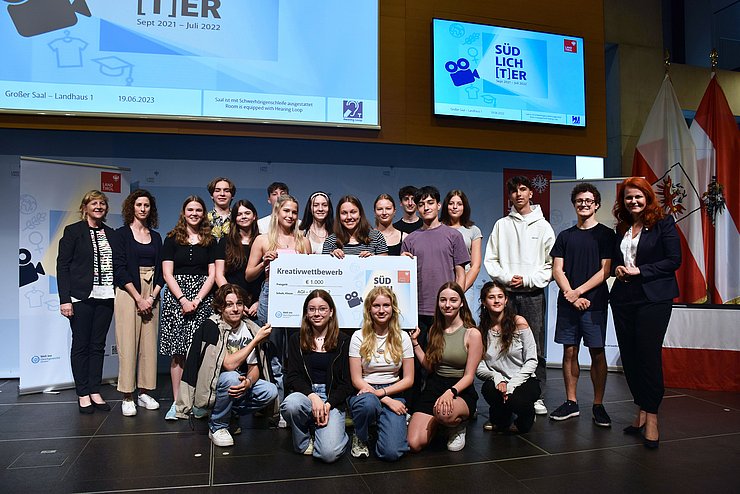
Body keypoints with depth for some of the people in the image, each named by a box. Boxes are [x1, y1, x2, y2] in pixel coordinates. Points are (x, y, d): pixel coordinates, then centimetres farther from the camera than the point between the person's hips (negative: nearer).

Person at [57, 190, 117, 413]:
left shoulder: (111, 234, 12)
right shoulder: (73, 231, -1)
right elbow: (62, 266, -4)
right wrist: (64, 299, -11)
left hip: (105, 297, 4)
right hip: (81, 297, -4)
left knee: (98, 345, 8)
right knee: (81, 345, 3)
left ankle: (95, 392, 16)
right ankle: (83, 394, 12)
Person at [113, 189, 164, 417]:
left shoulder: (156, 237, 14)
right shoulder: (122, 234, 2)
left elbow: (160, 270, 10)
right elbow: (119, 269, -7)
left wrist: (152, 297, -4)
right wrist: (139, 298, -12)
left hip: (151, 294, 4)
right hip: (128, 293, -4)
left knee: (149, 343, 3)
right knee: (128, 344, -5)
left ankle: (145, 392, 12)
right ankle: (127, 396, 1)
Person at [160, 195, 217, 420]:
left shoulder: (210, 241, 11)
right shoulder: (172, 239, 7)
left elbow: (211, 275, 6)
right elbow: (167, 274, 1)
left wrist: (197, 299, -7)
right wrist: (183, 299, -10)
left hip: (202, 298, 1)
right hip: (176, 296, -1)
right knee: (178, 352, -4)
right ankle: (177, 402, 1)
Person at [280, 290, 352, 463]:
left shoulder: (343, 341, 4)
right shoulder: (297, 340, 9)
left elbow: (346, 383, 2)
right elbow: (292, 377, 1)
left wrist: (328, 405, -14)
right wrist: (313, 396, -17)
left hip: (333, 400, -2)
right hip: (304, 393, 2)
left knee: (329, 453, -24)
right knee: (290, 404, -36)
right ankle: (303, 442, -4)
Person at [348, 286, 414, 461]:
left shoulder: (402, 337, 3)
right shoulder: (359, 337, -2)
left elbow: (408, 379, 3)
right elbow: (356, 380, -5)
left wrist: (381, 392, -13)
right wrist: (387, 400, -15)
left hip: (393, 394, 1)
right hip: (365, 392, -1)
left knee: (391, 452, -22)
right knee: (368, 403, -40)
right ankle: (360, 438, -6)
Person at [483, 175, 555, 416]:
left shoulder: (542, 226, 6)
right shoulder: (501, 225, 10)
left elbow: (552, 264, 1)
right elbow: (490, 260, 7)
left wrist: (527, 279, -10)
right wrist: (507, 277, -8)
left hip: (533, 293, -1)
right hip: (506, 293, 1)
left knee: (536, 347, 0)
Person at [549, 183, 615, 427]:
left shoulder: (606, 234, 4)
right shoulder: (565, 236, 13)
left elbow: (605, 271, -4)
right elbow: (557, 270, 6)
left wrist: (578, 292, -11)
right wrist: (570, 294, -9)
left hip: (594, 302, -3)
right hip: (567, 303, 3)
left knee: (597, 353, 0)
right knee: (569, 352, 5)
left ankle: (598, 405, 10)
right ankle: (571, 403, 14)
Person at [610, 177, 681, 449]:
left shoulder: (663, 223, -1)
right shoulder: (621, 228, 15)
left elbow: (674, 260, -8)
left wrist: (640, 270, -12)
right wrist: (618, 269, 1)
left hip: (654, 298, -6)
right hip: (623, 298, 6)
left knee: (649, 355, -7)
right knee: (629, 356, 6)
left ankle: (651, 416, 2)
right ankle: (641, 410, 19)